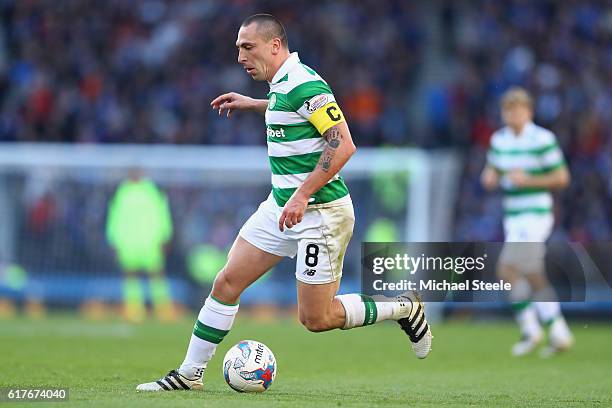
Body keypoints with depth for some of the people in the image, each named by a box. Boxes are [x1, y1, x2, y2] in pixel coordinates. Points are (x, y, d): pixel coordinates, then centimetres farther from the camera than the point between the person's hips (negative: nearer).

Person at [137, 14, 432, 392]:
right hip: (282, 205, 9)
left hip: (321, 213, -9)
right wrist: (256, 104, 27)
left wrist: (302, 195, -27)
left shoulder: (304, 84, -20)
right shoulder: (282, 84, 9)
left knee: (316, 318, -3)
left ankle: (404, 309, 16)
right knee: (227, 283, 4)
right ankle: (189, 374, 12)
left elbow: (343, 144, -25)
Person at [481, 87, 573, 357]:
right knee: (533, 277, 7)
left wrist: (528, 180, -17)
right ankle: (560, 334, 16)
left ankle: (530, 329, -5)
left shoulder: (543, 140, -10)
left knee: (507, 269, -16)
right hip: (513, 216, 7)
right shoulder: (499, 140, 9)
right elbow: (491, 174, 19)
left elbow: (562, 178, -8)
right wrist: (489, 178, -4)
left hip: (536, 215, -7)